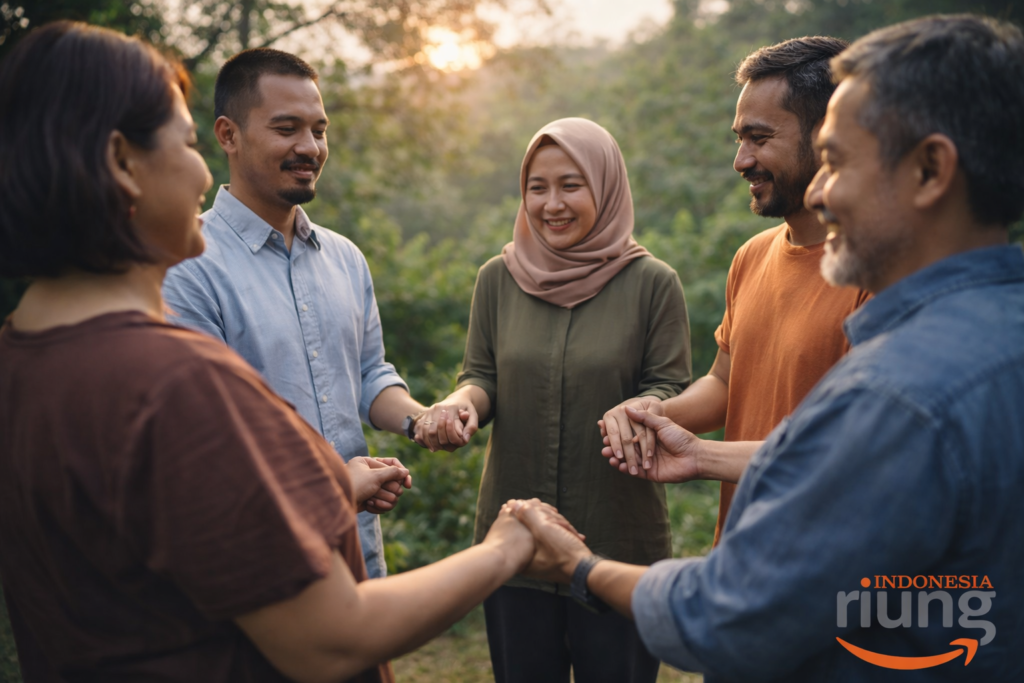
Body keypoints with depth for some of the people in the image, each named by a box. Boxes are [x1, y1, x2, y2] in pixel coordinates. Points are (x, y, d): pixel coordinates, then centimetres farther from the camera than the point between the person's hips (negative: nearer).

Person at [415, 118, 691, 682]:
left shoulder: (652, 283, -5)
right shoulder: (498, 279, 3)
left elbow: (671, 390, -3)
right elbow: (482, 379, 7)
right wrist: (460, 404, -16)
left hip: (619, 542, -2)